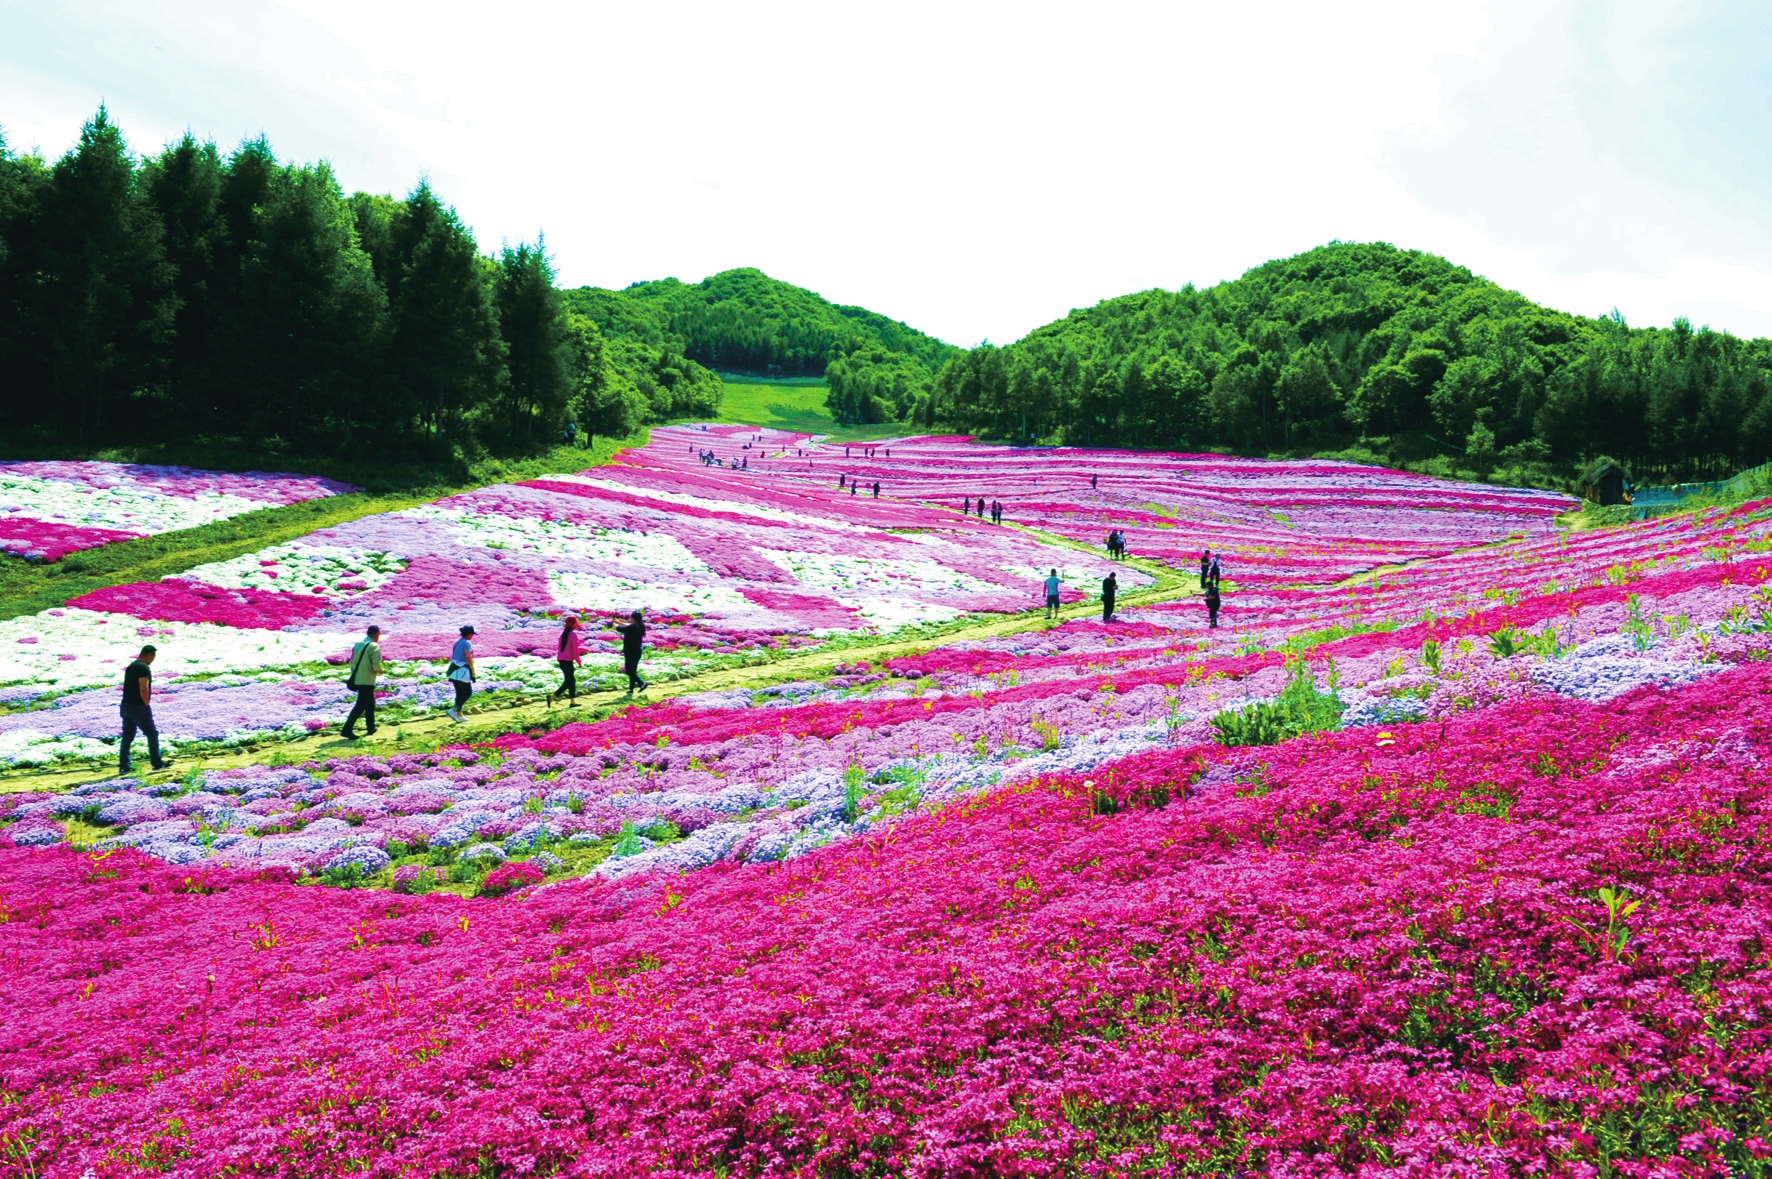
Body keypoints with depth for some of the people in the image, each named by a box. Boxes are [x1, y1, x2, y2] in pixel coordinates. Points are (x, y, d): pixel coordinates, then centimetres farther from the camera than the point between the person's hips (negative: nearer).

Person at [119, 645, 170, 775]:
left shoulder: (131, 666, 14)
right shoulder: (144, 668, -16)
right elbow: (143, 689, -24)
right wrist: (147, 704, -11)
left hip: (126, 706, 9)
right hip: (139, 707, -9)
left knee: (127, 737, 9)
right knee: (152, 734, 5)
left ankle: (123, 767, 8)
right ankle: (157, 763, 13)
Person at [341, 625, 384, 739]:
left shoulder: (357, 645, 9)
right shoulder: (374, 646, -13)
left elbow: (352, 662, 12)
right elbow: (376, 665, -21)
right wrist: (379, 670, -1)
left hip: (356, 679, 8)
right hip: (367, 681, -8)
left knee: (370, 703, 21)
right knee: (360, 706, -5)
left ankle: (371, 727, 29)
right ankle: (347, 729, -12)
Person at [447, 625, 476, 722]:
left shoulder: (457, 642, 14)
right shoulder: (467, 643, -13)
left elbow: (452, 657, 16)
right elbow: (468, 657, -24)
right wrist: (472, 670, -16)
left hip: (454, 670, 9)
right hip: (462, 670, -9)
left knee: (460, 693, 14)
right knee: (467, 692, -1)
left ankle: (459, 714, 14)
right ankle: (453, 710, -11)